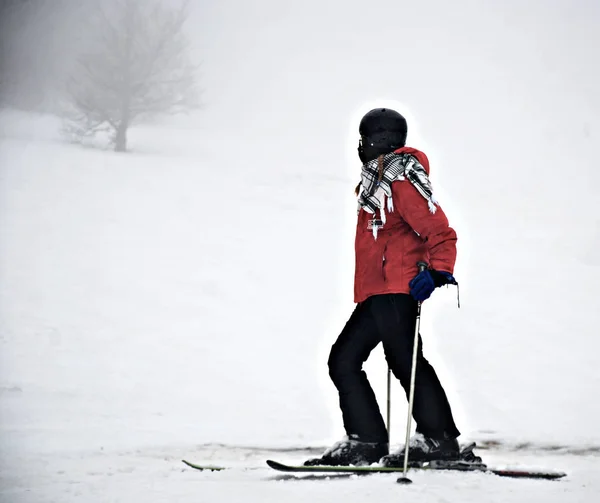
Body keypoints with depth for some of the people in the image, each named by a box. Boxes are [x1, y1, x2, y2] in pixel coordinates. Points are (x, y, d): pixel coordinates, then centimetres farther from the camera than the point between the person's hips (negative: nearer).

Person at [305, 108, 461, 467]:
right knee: (343, 360, 8)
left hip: (396, 290, -11)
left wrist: (437, 272, -28)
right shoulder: (377, 179, 21)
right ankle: (366, 441, 7)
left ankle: (439, 440, -9)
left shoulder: (402, 179, -10)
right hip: (375, 294, 11)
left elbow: (439, 232, -16)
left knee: (405, 360, -13)